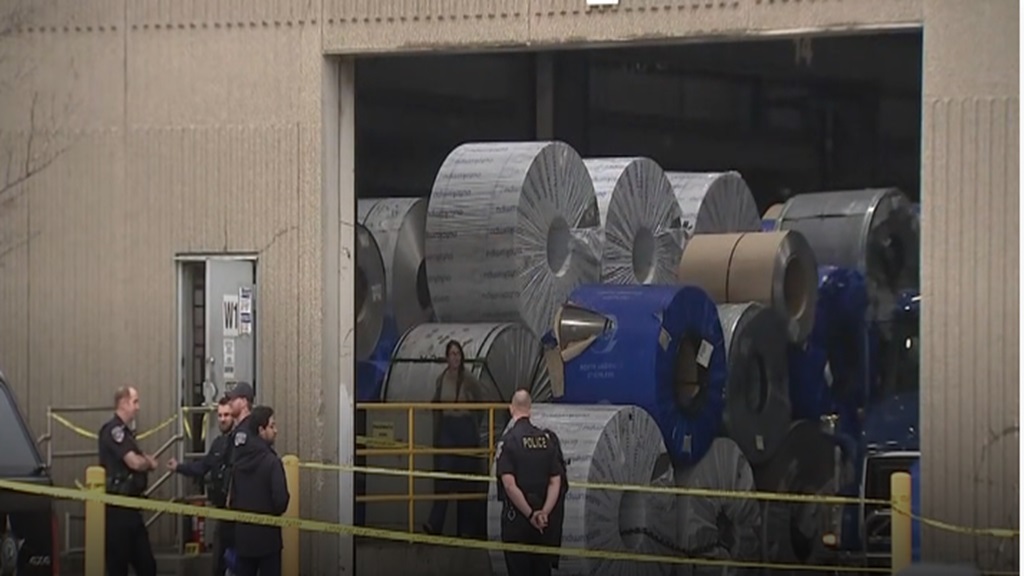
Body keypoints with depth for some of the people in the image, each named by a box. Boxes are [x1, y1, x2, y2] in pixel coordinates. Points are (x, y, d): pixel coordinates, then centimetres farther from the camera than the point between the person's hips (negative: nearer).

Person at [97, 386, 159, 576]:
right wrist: (149, 462, 0)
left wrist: (145, 461, -1)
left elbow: (140, 463, 22)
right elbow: (135, 462, -21)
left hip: (130, 507, 10)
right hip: (117, 510, -10)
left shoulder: (125, 431, 17)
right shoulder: (113, 430, -14)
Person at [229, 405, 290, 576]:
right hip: (267, 536, -6)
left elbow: (232, 497, 8)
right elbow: (281, 500, -19)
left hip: (243, 535, 6)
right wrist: (275, 512, 3)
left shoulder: (239, 460, 5)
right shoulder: (272, 462, -16)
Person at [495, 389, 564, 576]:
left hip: (516, 516, -4)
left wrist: (530, 514, -14)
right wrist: (544, 512, -10)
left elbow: (509, 485, -18)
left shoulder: (508, 440, -11)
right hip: (543, 521, 4)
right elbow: (555, 482, -3)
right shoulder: (548, 439, 4)